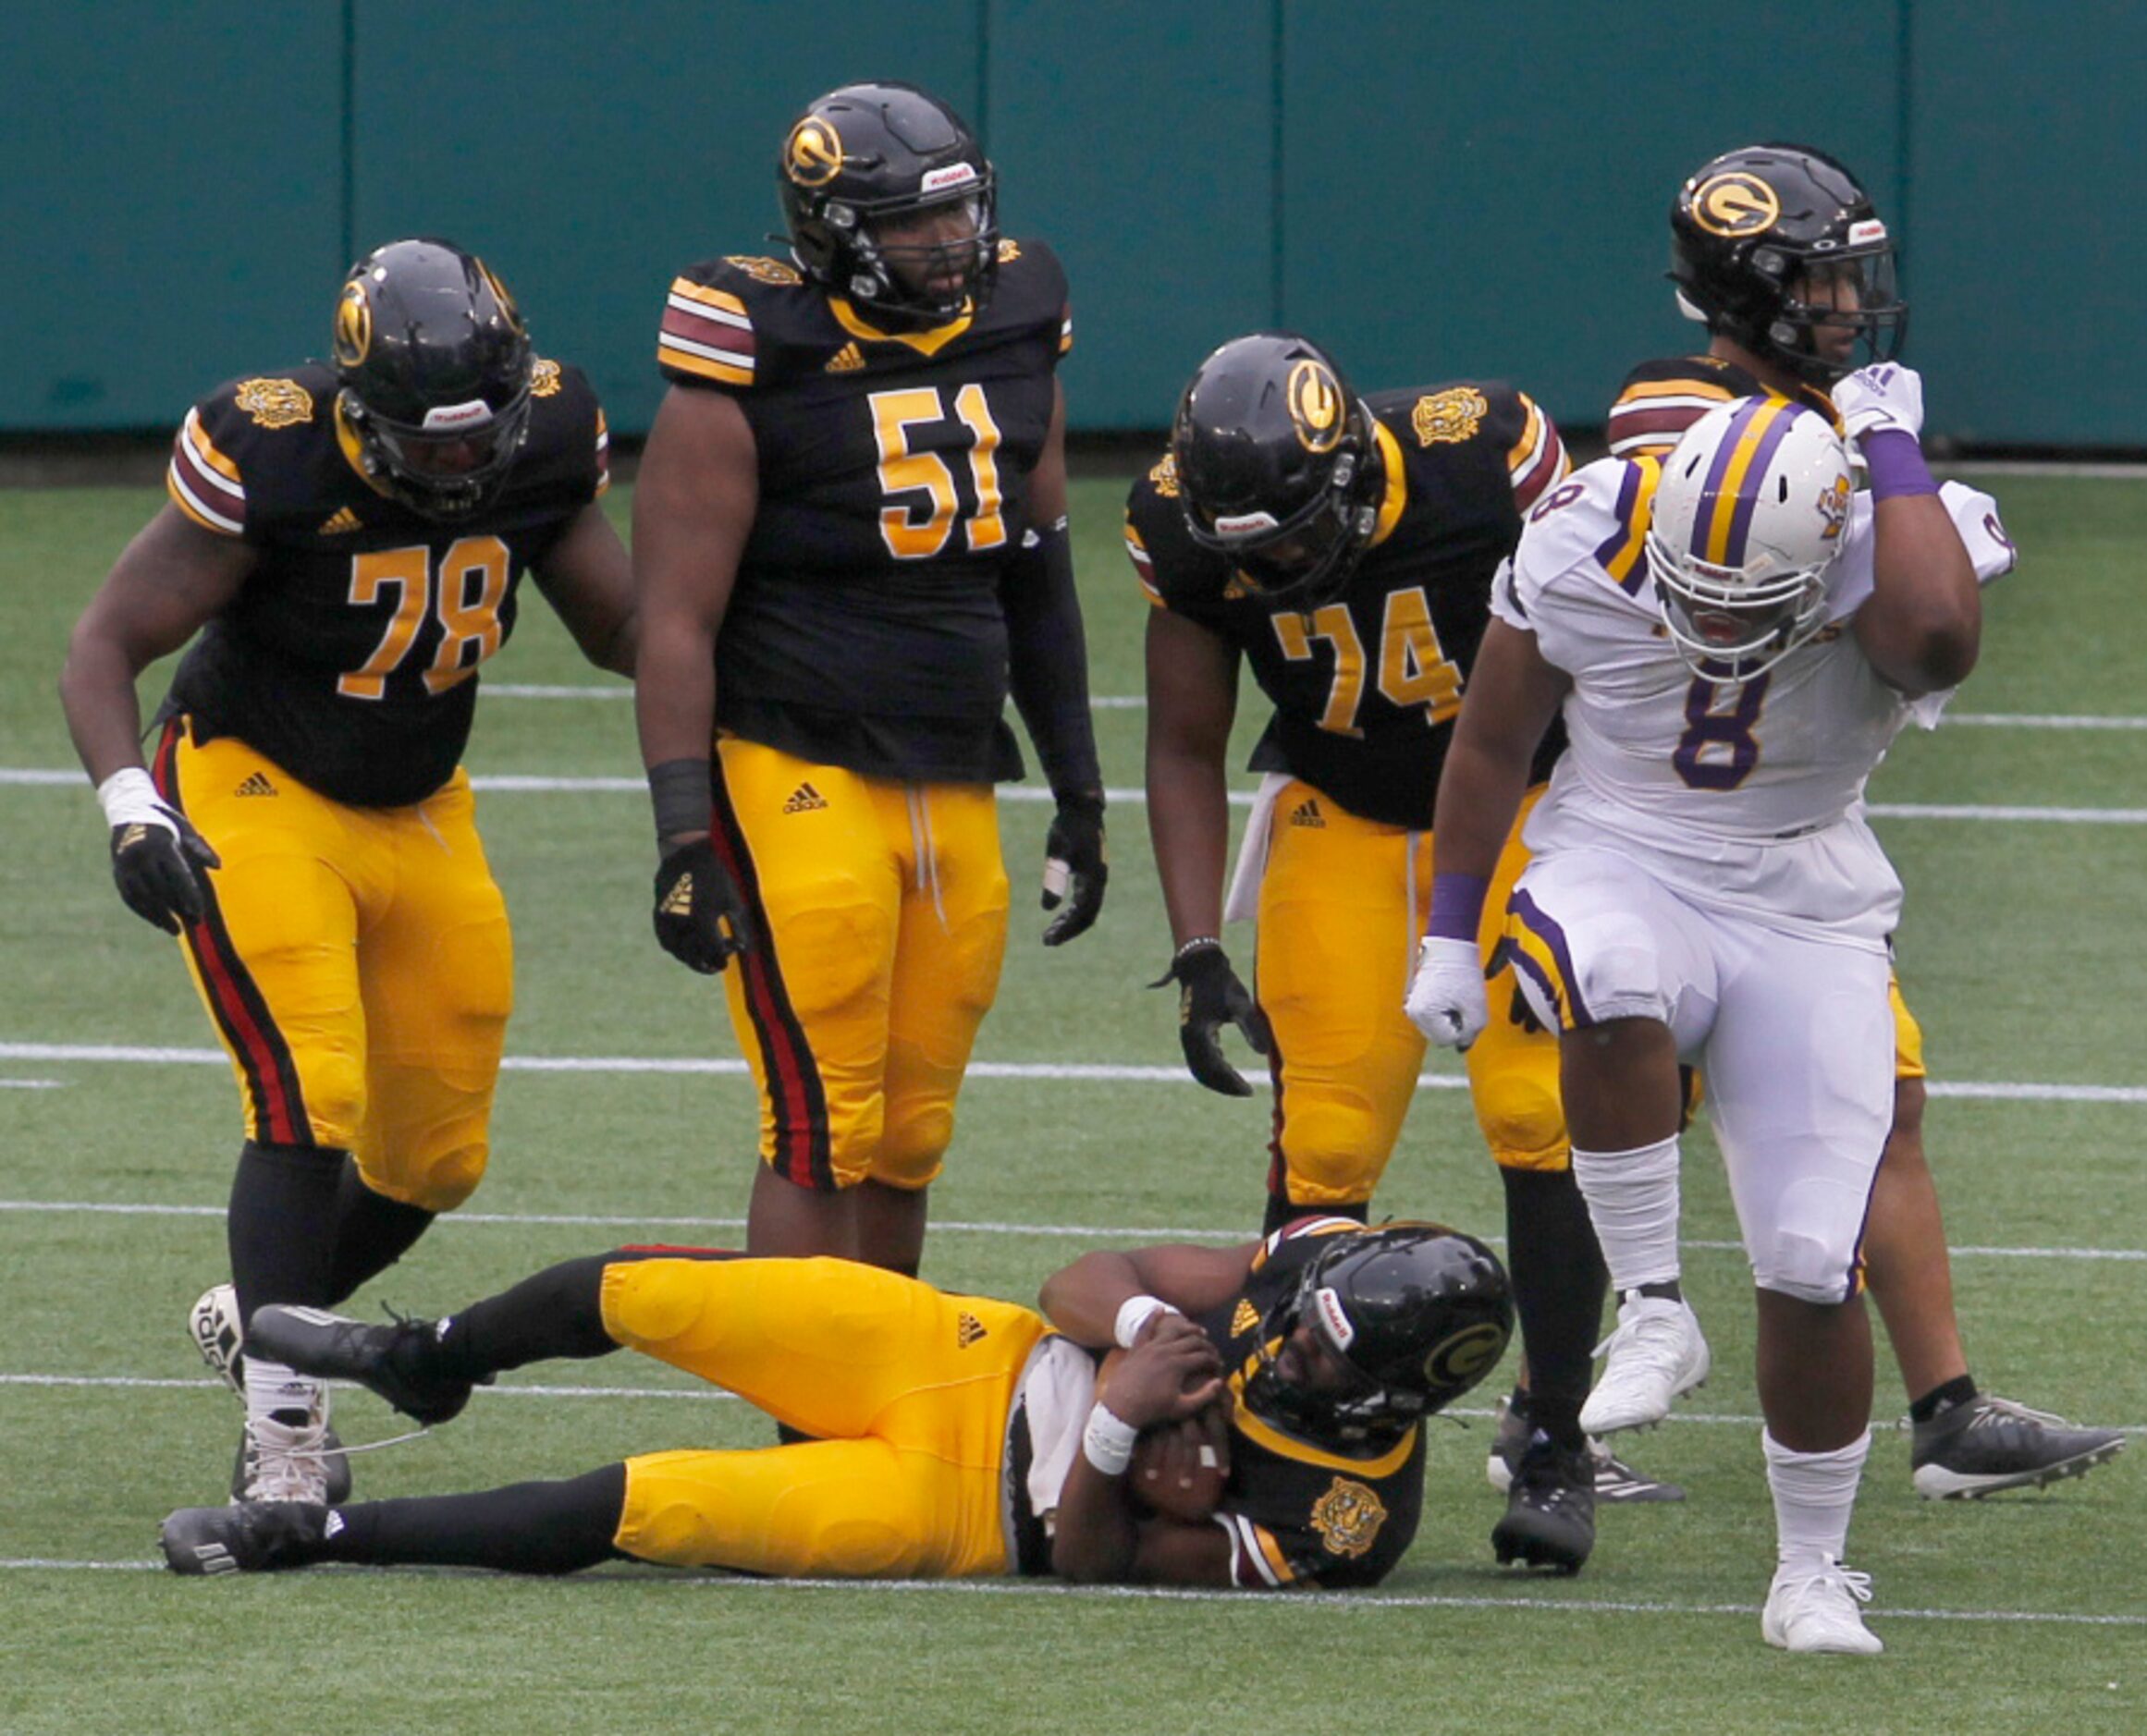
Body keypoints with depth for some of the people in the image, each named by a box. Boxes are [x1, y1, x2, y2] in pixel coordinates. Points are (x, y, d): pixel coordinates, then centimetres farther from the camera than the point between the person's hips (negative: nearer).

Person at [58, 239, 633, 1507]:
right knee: (311, 1102, -23)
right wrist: (132, 809, -33)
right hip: (255, 795, -6)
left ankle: (265, 1320, 38)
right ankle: (282, 1440, -19)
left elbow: (625, 625, 6)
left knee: (434, 1160, 11)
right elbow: (105, 650, -18)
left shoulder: (541, 444, -11)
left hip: (420, 820, 6)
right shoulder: (277, 463, -25)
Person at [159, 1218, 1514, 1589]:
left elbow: (1096, 1561, -18)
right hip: (982, 1366, 5)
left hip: (980, 1513, -5)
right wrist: (1144, 1325, -25)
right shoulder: (1331, 1266, -12)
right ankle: (426, 1364, 33)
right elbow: (1088, 1284, -4)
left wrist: (1113, 1434, -34)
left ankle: (317, 1536, -2)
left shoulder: (1340, 1516, -25)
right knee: (649, 1292, -1)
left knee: (639, 1507, -17)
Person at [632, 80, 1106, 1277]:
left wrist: (1080, 796, 19)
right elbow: (677, 620, -11)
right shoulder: (757, 365, -11)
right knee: (823, 1134, -9)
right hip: (799, 777, -6)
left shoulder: (1013, 337, 8)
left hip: (955, 794, 6)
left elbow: (1041, 585, 19)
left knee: (908, 1142, 9)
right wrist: (686, 840, -16)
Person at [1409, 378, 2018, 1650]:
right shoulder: (1588, 546, -16)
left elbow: (1942, 639, -45)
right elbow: (1492, 743, 1)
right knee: (1615, 988, -40)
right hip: (1622, 866, 0)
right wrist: (1450, 936, 4)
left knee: (1814, 1272, -6)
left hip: (1806, 913, 0)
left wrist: (1893, 447, -33)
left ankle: (1812, 1571, 12)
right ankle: (1649, 1305, -24)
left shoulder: (1880, 557, -19)